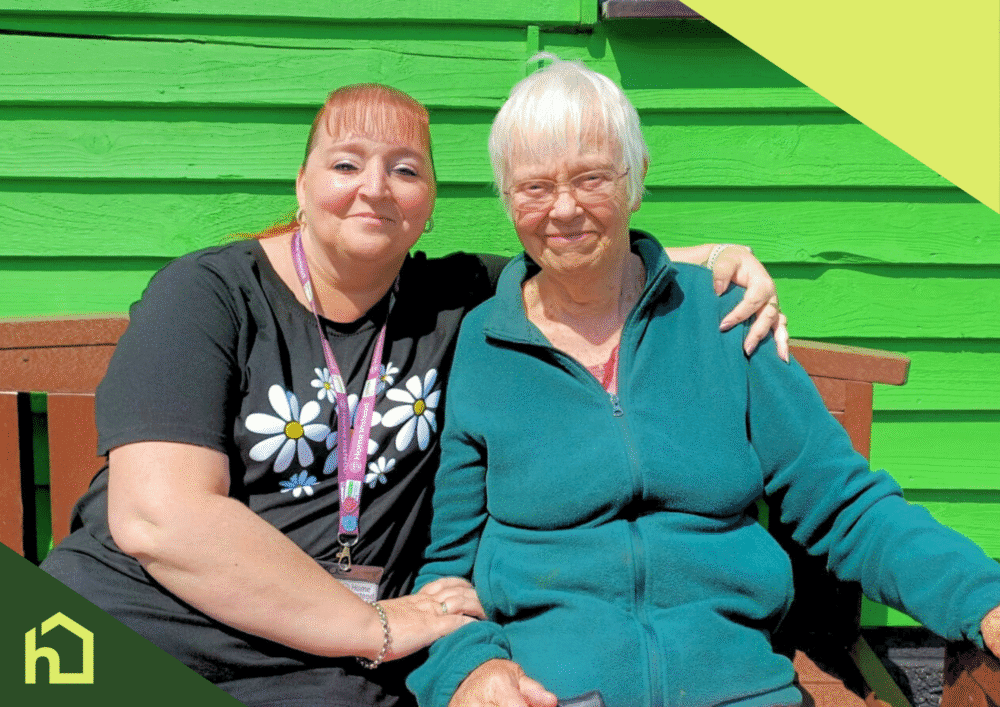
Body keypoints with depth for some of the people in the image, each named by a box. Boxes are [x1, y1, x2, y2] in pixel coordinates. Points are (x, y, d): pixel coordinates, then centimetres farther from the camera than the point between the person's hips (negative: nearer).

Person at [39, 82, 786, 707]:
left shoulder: (451, 302, 6)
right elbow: (157, 515, -16)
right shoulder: (206, 296, -5)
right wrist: (379, 627, -14)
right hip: (126, 635, -3)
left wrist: (722, 259, -1)